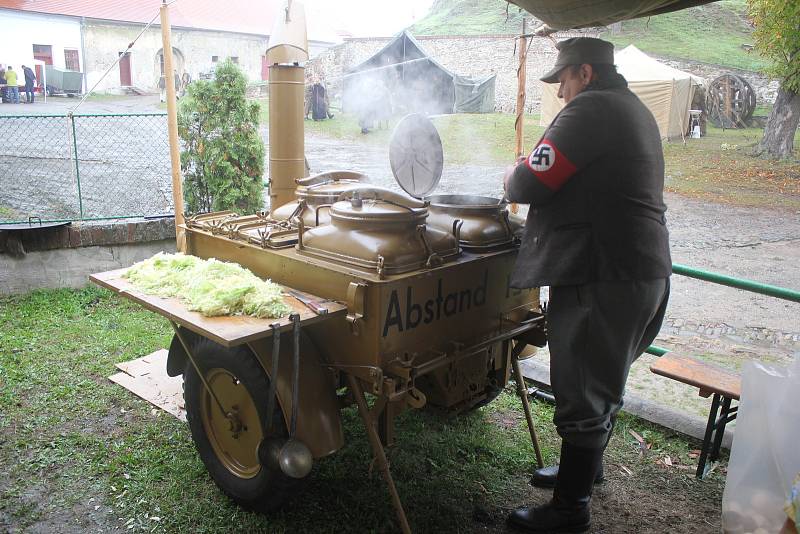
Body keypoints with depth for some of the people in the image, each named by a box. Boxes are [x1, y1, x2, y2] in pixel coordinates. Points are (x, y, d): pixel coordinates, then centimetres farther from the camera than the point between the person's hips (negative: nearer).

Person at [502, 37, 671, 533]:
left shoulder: (590, 109, -14)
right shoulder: (635, 110, 19)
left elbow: (532, 184, -19)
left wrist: (512, 176, 3)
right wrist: (529, 177, 16)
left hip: (603, 277, -11)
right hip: (646, 269, 11)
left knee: (583, 394, 0)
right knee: (602, 382, 23)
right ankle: (586, 467, 42)